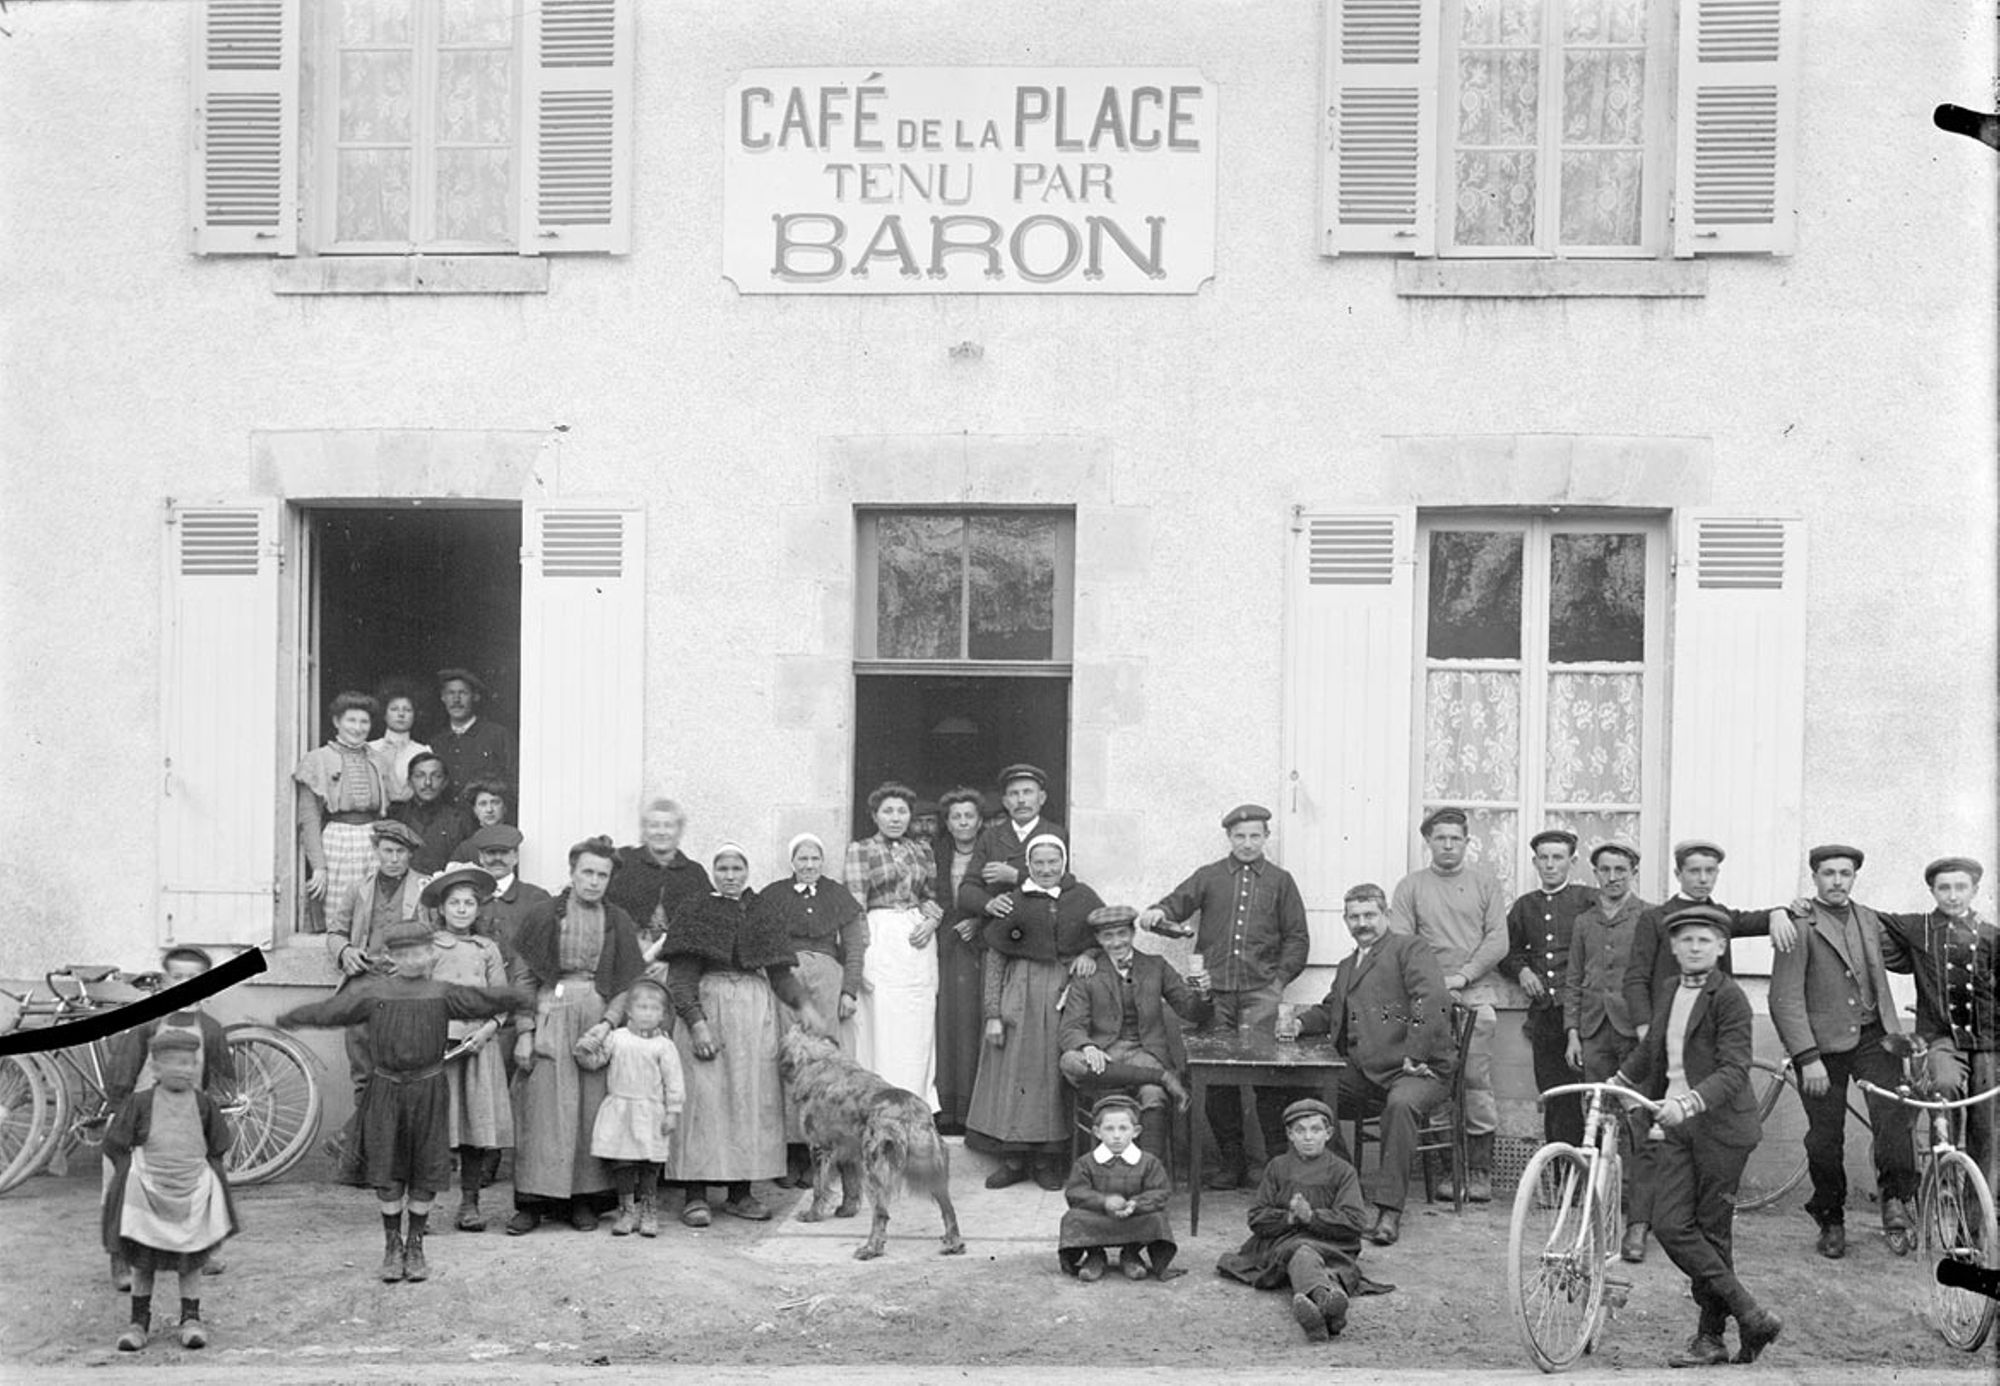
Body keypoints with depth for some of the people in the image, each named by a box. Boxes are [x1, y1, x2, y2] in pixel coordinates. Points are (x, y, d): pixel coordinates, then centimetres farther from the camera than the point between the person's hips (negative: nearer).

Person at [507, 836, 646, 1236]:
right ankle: (531, 1202, 1)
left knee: (593, 1109, 1)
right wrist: (524, 1032, -6)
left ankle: (584, 1199, 9)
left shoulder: (619, 923, 9)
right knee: (543, 1109, -4)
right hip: (549, 1018, -1)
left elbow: (630, 984, 7)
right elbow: (522, 978, 2)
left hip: (599, 1020, 2)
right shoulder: (543, 917, 3)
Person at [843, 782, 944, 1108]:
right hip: (880, 943, -4)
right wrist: (859, 963, -13)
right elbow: (853, 909, -5)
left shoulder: (922, 850, 14)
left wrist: (931, 921, -4)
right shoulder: (859, 851, 1)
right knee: (882, 1032, -5)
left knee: (918, 1031, 4)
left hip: (919, 944, 4)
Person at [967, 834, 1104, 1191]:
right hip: (1020, 996, -1)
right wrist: (992, 1013, -6)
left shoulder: (1083, 898, 9)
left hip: (1066, 994, 1)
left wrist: (1090, 953, -9)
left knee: (1055, 1073, 1)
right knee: (1014, 1072, -1)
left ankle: (1049, 1160, 8)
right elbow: (994, 960, 1)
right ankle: (1013, 1158, 6)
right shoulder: (1011, 903, 4)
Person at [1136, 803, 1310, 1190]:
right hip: (1216, 989, 2)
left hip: (1260, 988, -1)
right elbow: (1176, 905, 10)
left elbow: (1297, 937, 14)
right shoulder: (1208, 877, 15)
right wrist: (1157, 914, -13)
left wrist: (1281, 978, 1)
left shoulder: (1280, 881, 14)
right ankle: (1230, 1162, 9)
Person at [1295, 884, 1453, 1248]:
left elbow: (1432, 1001, -13)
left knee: (1401, 1103, -38)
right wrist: (1300, 1022, 15)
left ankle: (1389, 1212, -33)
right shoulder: (1347, 967, 28)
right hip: (1363, 1074, 7)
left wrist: (1415, 1056, -20)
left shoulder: (1410, 949, 2)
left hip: (1415, 1068, -7)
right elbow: (1329, 1012, 37)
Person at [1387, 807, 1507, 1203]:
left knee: (1476, 1080, -7)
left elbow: (1497, 941, 3)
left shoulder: (1484, 883, 11)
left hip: (1476, 993, -1)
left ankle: (1480, 1170, 0)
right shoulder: (1410, 887, 12)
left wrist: (1463, 976, -8)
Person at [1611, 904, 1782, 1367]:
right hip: (1674, 1125, 6)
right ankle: (1750, 1315, 4)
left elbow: (1734, 1070, -19)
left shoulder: (1730, 998, -8)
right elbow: (1648, 1055, 31)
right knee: (1670, 1226, -4)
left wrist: (1689, 1102, -32)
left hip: (1719, 1125, -6)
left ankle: (1711, 1337, 11)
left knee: (1712, 1232, -1)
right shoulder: (1667, 999, 14)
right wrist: (1611, 1084, 33)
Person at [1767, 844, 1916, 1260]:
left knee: (1893, 1113, -18)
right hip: (1821, 1043, -4)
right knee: (1825, 1139, 2)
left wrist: (1897, 1034, 19)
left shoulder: (1870, 920, 13)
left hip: (1873, 1037, 4)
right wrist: (1808, 1058, -17)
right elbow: (1785, 999, -12)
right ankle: (1831, 1222, 18)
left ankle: (1896, 1199, -5)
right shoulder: (1799, 926, -7)